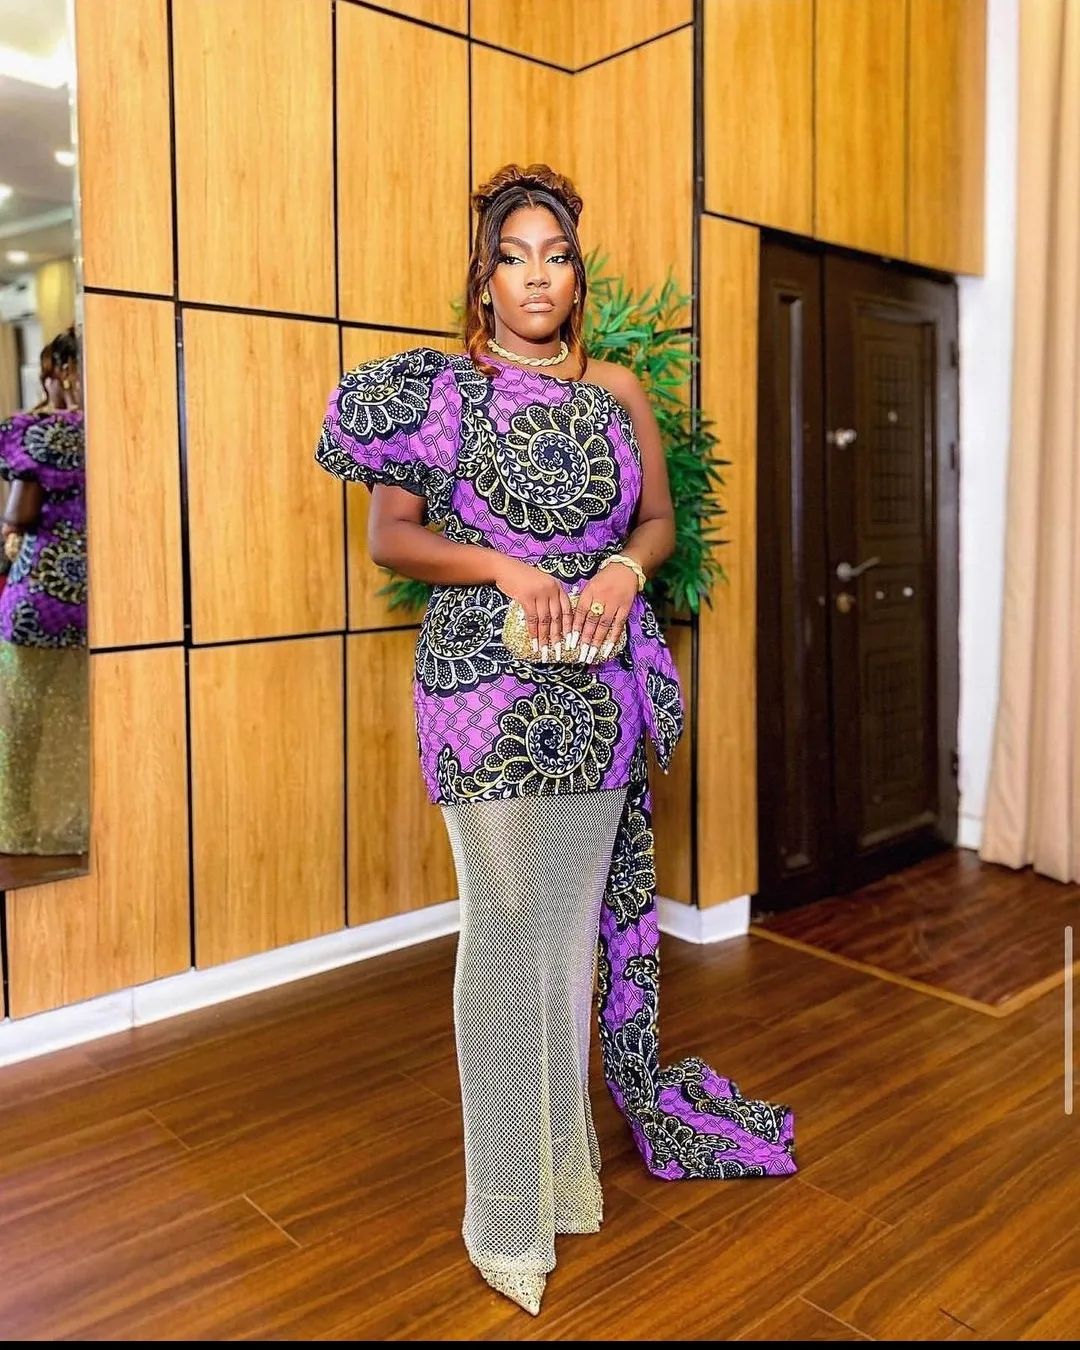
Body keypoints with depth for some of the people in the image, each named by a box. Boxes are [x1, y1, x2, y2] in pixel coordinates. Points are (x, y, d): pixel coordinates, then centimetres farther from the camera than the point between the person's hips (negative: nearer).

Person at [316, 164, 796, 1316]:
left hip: (599, 690, 4)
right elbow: (388, 536, -1)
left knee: (573, 926, 10)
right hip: (485, 690, -3)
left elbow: (660, 517, 15)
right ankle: (508, 1213, 14)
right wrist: (502, 567, -16)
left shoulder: (617, 390, 12)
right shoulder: (442, 387, 2)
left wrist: (624, 568, -6)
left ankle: (565, 1164, 29)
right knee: (506, 930, -1)